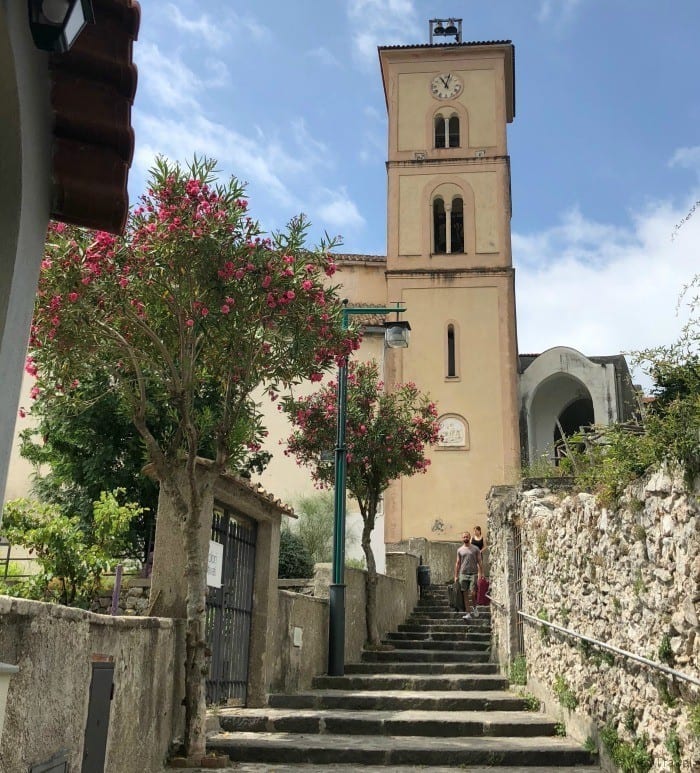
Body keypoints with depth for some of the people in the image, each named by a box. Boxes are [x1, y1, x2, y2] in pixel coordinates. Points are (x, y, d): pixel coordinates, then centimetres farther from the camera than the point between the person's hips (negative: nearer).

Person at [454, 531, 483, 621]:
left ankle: (474, 608, 17)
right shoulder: (460, 550, 10)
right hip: (463, 574, 2)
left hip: (473, 574, -2)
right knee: (465, 595, 2)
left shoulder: (475, 549, 4)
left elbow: (479, 562, 4)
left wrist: (481, 574, -5)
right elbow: (458, 563, 13)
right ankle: (468, 613, 6)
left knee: (472, 593, -10)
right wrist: (456, 576, 9)